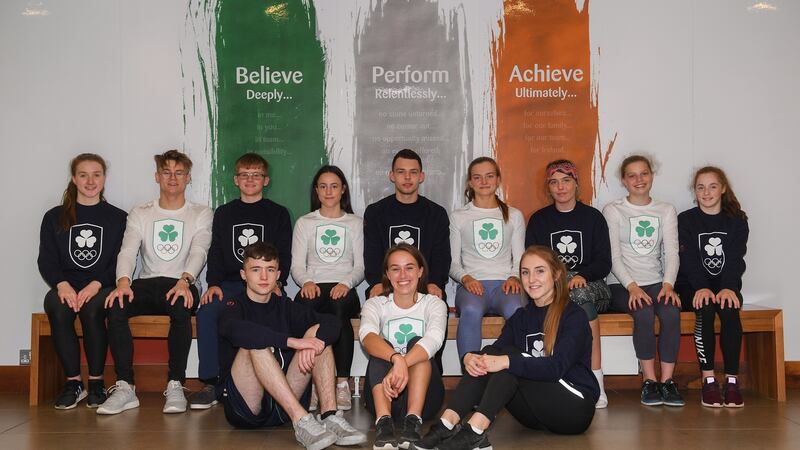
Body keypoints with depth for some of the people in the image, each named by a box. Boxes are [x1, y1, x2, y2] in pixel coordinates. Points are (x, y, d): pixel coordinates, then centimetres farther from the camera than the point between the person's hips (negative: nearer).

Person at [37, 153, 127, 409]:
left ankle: (96, 383, -21)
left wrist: (96, 284, -15)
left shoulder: (118, 218, 11)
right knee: (58, 310, -33)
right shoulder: (55, 217, 16)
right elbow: (46, 261, 8)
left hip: (102, 288, -1)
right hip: (65, 288, 2)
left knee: (91, 309, -35)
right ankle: (73, 383, -23)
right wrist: (62, 284, -13)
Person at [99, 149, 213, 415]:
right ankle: (125, 388, -28)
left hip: (181, 284, -2)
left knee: (181, 306, -38)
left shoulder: (201, 214, 11)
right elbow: (128, 250, -1)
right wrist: (123, 281, -23)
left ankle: (175, 385, -31)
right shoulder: (140, 214, 16)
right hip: (146, 284, 2)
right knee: (115, 305, -30)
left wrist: (185, 280, -29)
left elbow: (199, 251, -8)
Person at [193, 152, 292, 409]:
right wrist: (213, 283, -5)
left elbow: (284, 254, 7)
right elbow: (215, 253, 13)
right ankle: (210, 384, -24)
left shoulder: (278, 214, 14)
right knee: (206, 312, -28)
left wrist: (276, 282, -11)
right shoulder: (224, 213, 20)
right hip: (229, 283, 2)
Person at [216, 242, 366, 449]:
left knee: (318, 331, -7)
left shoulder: (285, 306, 14)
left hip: (283, 405, 4)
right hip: (244, 406, -4)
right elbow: (235, 330, -26)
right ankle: (301, 420, -35)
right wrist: (292, 341, -33)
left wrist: (313, 341, -26)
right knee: (256, 342, -26)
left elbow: (331, 324, -3)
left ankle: (330, 416, -24)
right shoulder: (234, 306, 1)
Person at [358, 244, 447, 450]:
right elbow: (367, 335, -20)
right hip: (383, 394, 0)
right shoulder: (375, 304, 5)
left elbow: (434, 338, -20)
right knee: (382, 348, -25)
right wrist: (396, 358, -43)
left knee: (417, 342, -24)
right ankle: (383, 422, -42)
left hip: (422, 394, 0)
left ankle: (413, 421, -37)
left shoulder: (433, 303, 4)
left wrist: (403, 364, -40)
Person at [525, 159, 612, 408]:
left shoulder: (593, 217, 11)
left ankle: (595, 380, -33)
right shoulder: (539, 220, 13)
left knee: (581, 292, -36)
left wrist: (581, 275, -18)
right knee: (583, 299, -34)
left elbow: (604, 264, 3)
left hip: (590, 284, 0)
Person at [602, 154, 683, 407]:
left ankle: (667, 380, -22)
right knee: (644, 313, -33)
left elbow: (671, 252, 4)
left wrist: (668, 284, -14)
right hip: (622, 285, -2)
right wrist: (632, 286, -19)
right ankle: (649, 381, -21)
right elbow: (614, 257, -4)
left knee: (671, 311, -29)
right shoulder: (613, 211, 5)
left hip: (656, 283, 3)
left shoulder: (666, 211, 15)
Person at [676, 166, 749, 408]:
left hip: (726, 284, 1)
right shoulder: (685, 220, 5)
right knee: (705, 309, -32)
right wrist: (702, 288, -23)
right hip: (693, 285, -1)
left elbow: (735, 259, -4)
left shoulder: (737, 221, 8)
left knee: (730, 311, -31)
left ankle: (732, 381, -27)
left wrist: (728, 288, -22)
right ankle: (708, 381, -28)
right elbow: (689, 259, -7)